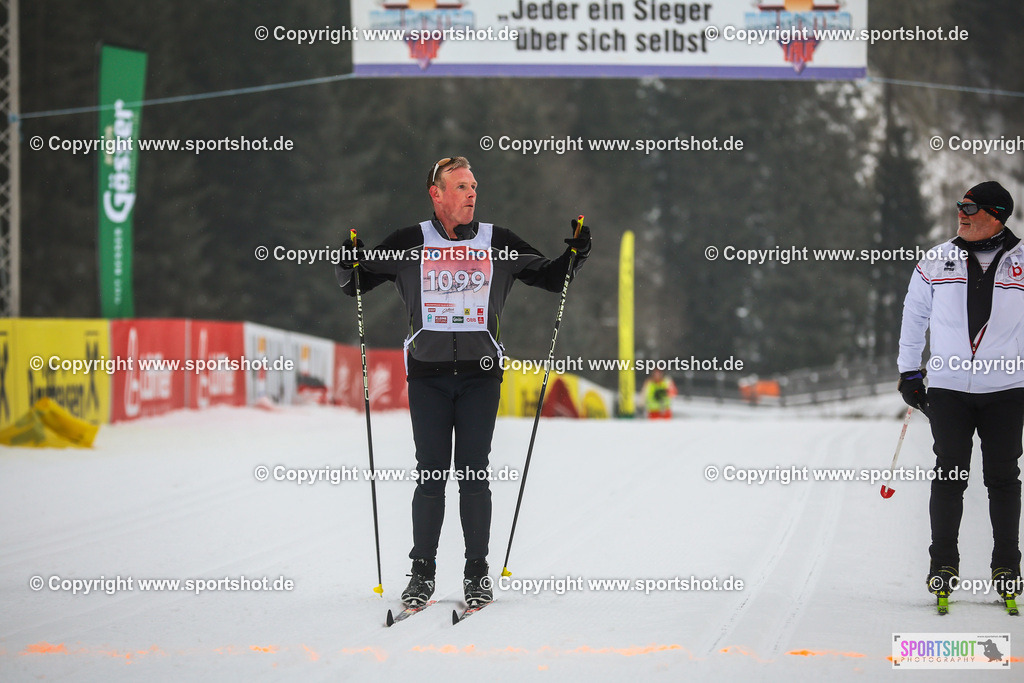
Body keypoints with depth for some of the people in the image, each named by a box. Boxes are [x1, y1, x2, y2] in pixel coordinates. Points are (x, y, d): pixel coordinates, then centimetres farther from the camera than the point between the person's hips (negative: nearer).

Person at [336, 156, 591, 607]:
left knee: (474, 475, 1)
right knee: (430, 475, 0)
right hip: (427, 374, 0)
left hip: (480, 374, 0)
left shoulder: (499, 244, 7)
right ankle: (423, 572, 7)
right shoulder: (409, 245, 5)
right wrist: (350, 265, -12)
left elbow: (549, 278, 16)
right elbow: (355, 282, 10)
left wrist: (574, 256, -3)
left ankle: (477, 571, 7)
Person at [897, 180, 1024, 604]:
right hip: (948, 389, 1)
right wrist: (909, 371, 13)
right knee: (949, 478, -2)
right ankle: (943, 565, 6)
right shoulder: (937, 262, 4)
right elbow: (914, 315, 16)